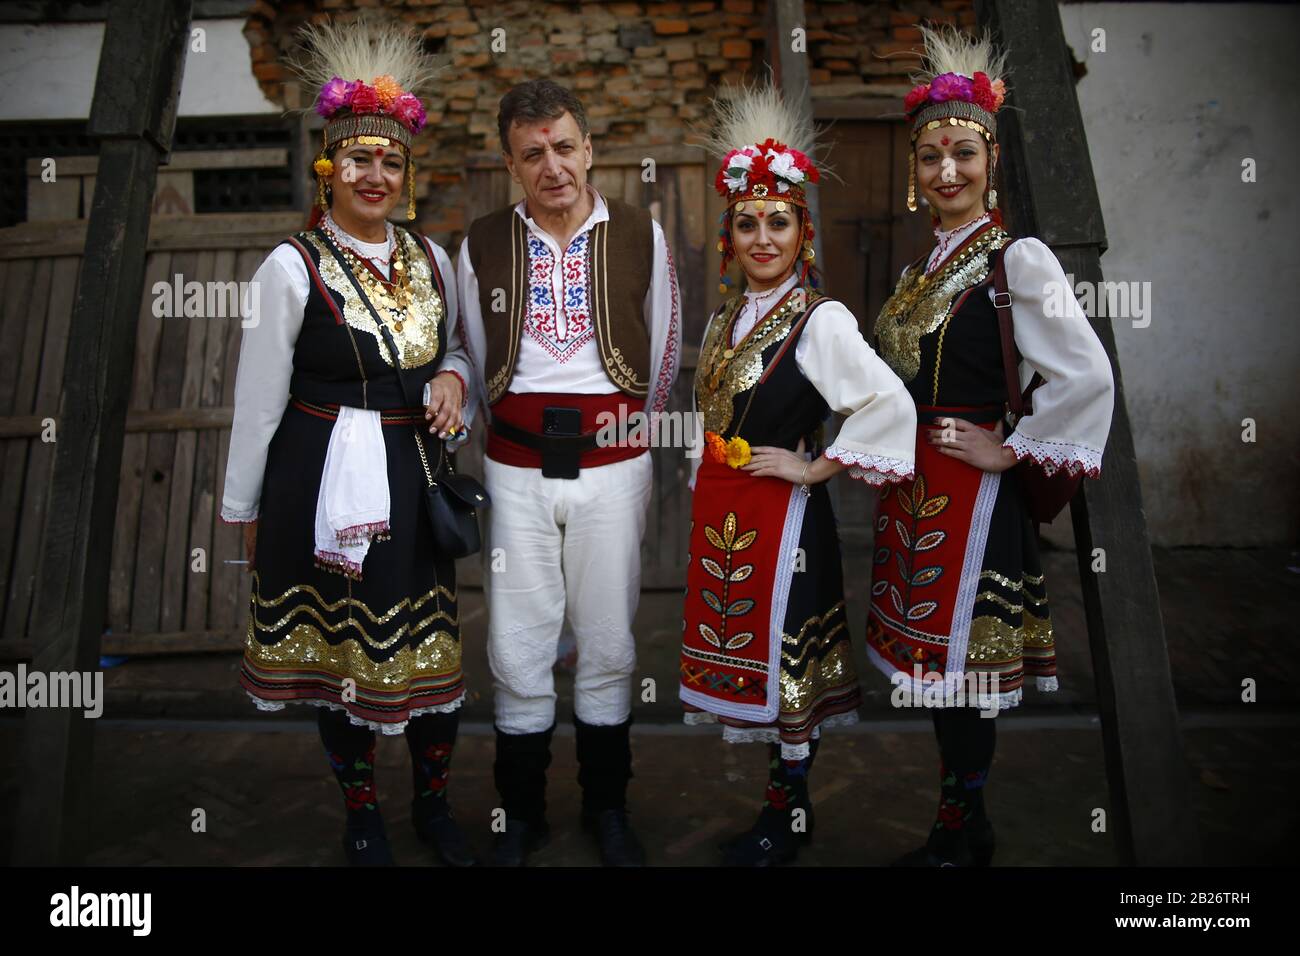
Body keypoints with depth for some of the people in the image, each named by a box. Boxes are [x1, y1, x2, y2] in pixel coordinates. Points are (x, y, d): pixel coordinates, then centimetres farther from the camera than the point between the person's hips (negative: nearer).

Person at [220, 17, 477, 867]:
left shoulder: (431, 259, 5)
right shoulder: (292, 268, -8)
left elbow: (454, 350, 20)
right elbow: (259, 398, -4)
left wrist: (453, 377, -4)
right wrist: (244, 508, 2)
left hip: (415, 478, 4)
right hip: (326, 480, -3)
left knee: (433, 642, 10)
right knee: (342, 646, 10)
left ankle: (434, 800, 34)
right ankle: (362, 813, 33)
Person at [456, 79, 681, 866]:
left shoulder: (641, 234, 2)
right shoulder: (483, 244, 4)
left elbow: (666, 344, 11)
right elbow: (476, 358, 13)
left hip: (613, 463, 0)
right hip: (517, 466, 1)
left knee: (609, 644, 7)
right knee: (518, 651, 5)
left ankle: (608, 807, 28)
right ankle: (522, 814, 25)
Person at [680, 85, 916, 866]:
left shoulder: (821, 320, -13)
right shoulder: (726, 318, 10)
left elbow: (891, 406, -21)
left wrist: (815, 468, -16)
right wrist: (708, 494, 15)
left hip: (782, 511, -7)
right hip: (721, 510, 7)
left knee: (785, 657, 4)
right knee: (746, 650, 15)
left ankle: (791, 819, 23)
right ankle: (781, 798, 32)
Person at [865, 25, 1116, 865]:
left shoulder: (1019, 259, -12)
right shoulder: (923, 266, 11)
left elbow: (1089, 377, -20)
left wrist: (1012, 450, -14)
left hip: (973, 492, -8)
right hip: (914, 486, 8)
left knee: (960, 660, 2)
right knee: (931, 654, 15)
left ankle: (963, 833, 22)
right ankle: (960, 817, 33)